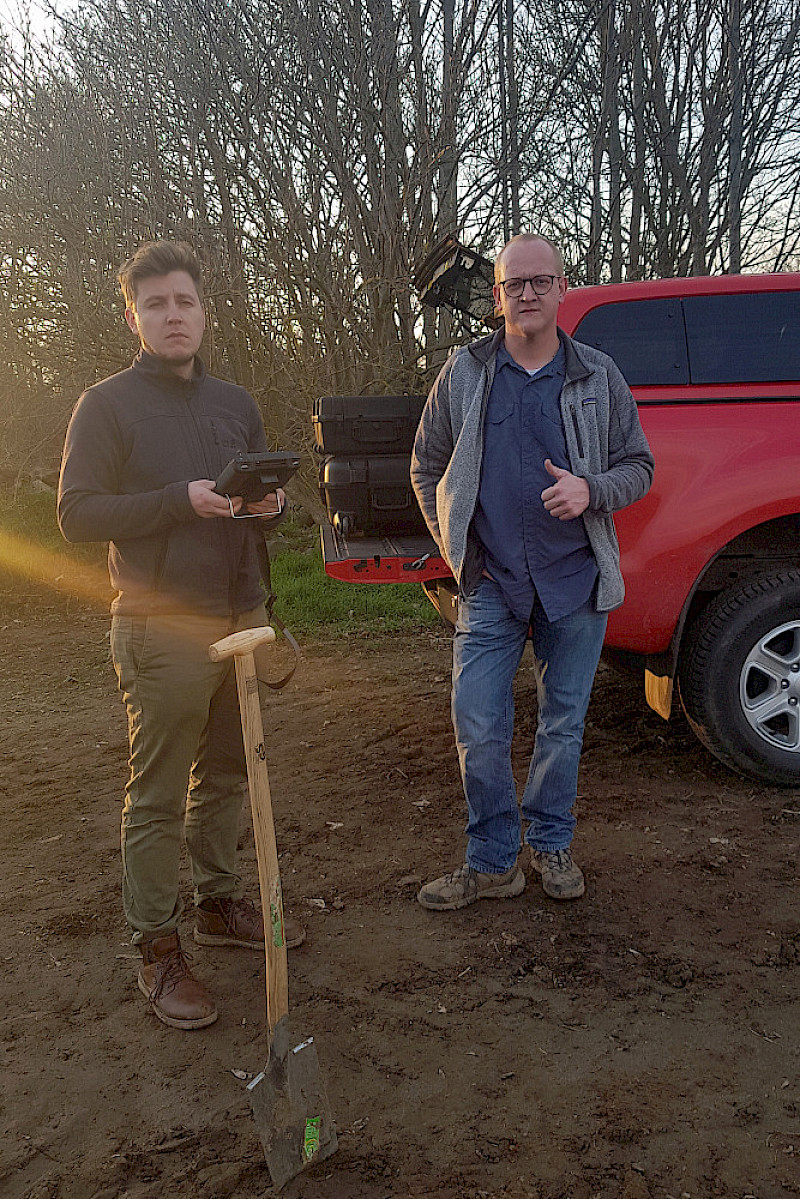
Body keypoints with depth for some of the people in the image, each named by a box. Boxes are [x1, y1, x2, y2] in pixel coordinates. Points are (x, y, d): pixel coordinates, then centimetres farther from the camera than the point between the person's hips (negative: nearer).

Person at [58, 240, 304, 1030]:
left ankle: (219, 905, 31)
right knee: (157, 796, 1)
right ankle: (157, 950, 13)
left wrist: (270, 501, -2)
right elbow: (77, 514, -8)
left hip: (240, 620, 6)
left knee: (224, 778, 15)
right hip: (162, 631, -5)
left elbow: (264, 487, 23)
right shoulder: (107, 404, -2)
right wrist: (182, 500, -19)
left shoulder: (235, 402, 15)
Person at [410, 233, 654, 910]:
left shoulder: (598, 377, 5)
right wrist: (455, 545, 4)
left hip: (575, 581, 1)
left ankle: (551, 843, 31)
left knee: (563, 723, 11)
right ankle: (493, 864, 16)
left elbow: (638, 466, 9)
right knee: (479, 731, -1)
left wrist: (590, 490, -12)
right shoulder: (464, 375, 5)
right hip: (489, 584, 0)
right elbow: (426, 469, 13)